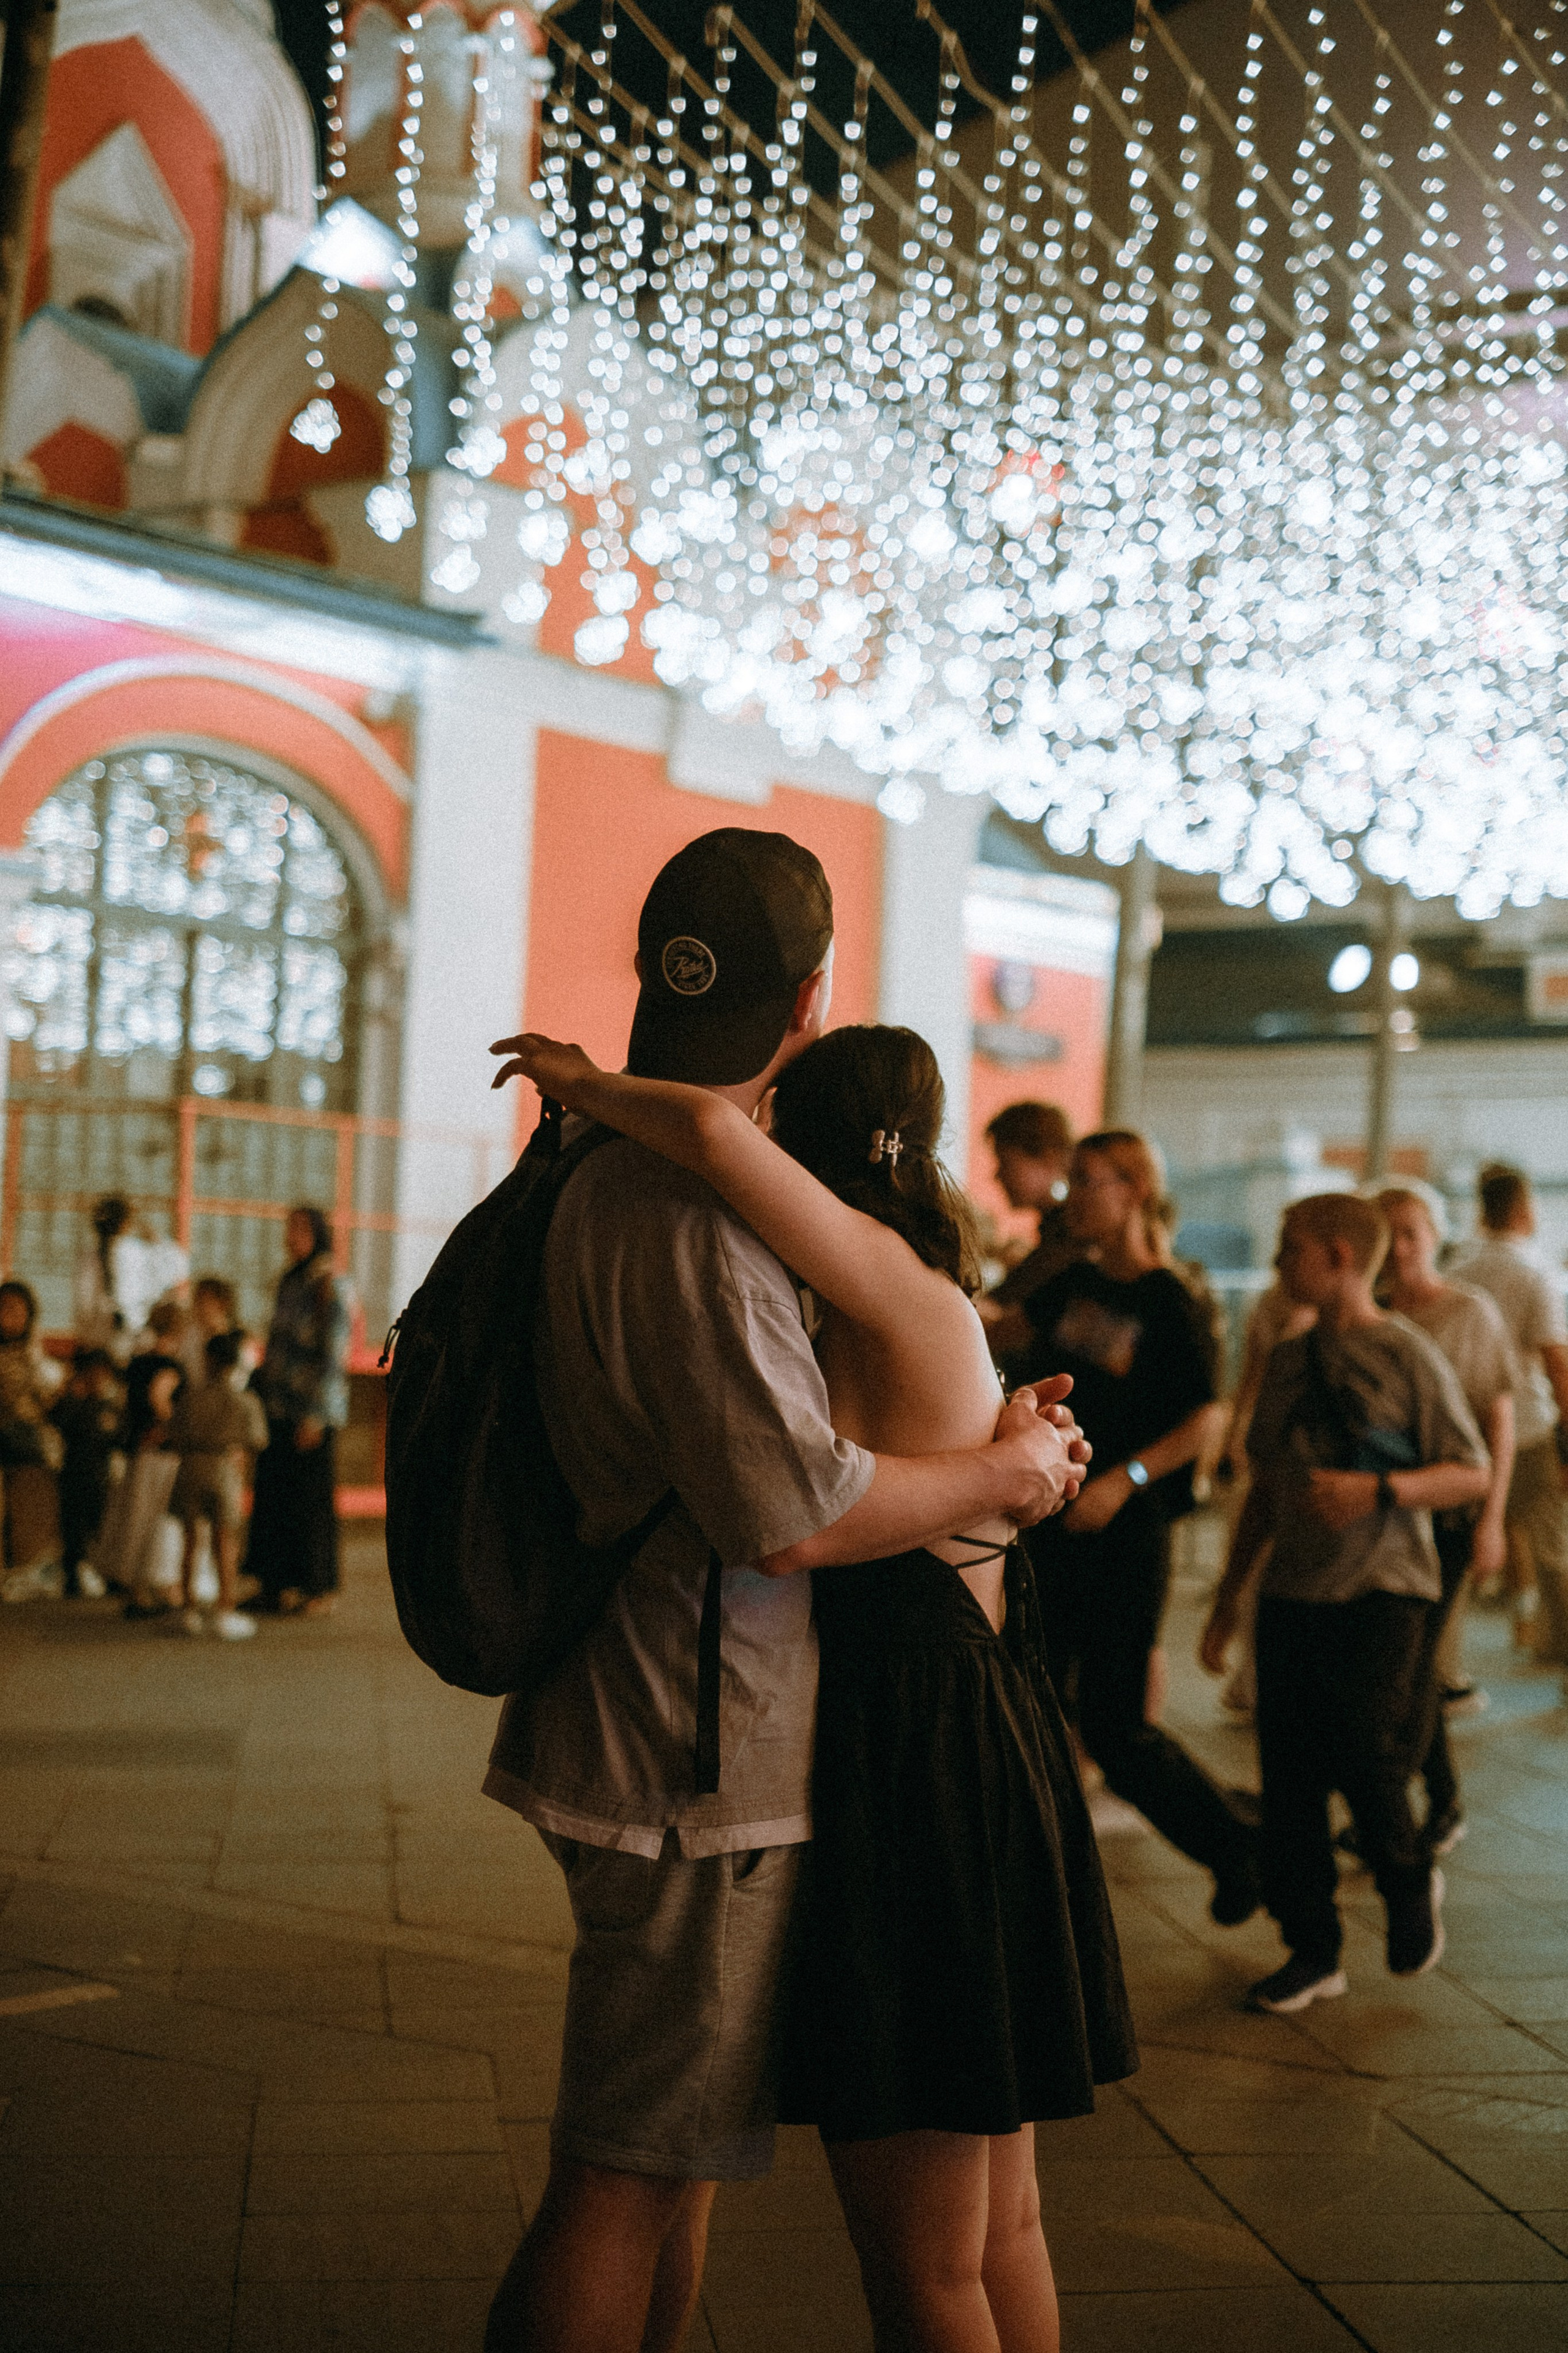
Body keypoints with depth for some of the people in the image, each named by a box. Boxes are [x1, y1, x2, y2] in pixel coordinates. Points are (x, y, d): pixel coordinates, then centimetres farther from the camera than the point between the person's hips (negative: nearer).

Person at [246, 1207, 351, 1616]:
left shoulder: (330, 1286, -11)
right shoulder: (290, 1282, 13)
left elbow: (333, 1356, -15)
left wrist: (316, 1416, -18)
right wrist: (262, 1395, 15)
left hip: (313, 1413, -8)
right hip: (280, 1409, 8)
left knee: (312, 1500, -2)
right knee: (273, 1496, 9)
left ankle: (318, 1590, 6)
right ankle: (279, 1585, 17)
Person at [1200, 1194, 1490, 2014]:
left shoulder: (1409, 1356, -6)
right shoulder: (1288, 1362, 11)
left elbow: (1473, 1476, -6)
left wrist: (1377, 1490, -21)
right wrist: (1227, 1599, 19)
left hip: (1382, 1593, -5)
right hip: (1292, 1594, 5)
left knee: (1366, 1762, -10)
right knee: (1288, 1777, 3)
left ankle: (1411, 1886, 21)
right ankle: (1311, 1951, 16)